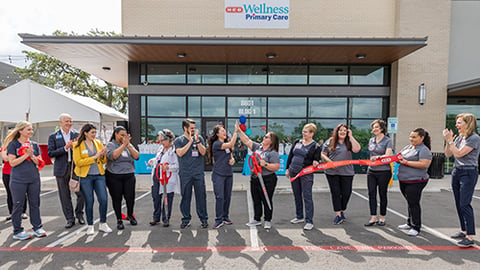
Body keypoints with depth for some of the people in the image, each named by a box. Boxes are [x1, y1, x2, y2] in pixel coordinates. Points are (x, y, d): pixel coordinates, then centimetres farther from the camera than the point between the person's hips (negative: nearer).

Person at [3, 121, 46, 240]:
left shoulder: (34, 145, 9)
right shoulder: (13, 144, -3)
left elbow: (39, 162, 6)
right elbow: (12, 162, -10)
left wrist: (32, 155, -11)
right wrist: (26, 155, -16)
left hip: (34, 179, 4)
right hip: (18, 180, -4)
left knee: (35, 204, 9)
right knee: (18, 206, 5)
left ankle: (37, 228, 19)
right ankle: (17, 231, 16)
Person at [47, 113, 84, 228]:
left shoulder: (77, 135, 7)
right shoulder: (53, 136, 4)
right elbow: (50, 153, -4)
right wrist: (65, 148, -16)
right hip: (62, 168, 0)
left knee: (81, 193, -1)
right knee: (65, 195, 6)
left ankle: (79, 214, 23)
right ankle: (70, 218, 19)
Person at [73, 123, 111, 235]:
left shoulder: (98, 143, 9)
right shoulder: (77, 145, -2)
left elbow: (104, 161, 13)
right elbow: (78, 162, -11)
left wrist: (102, 156, -9)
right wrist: (94, 157, -16)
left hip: (99, 175, 3)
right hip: (85, 177, -3)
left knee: (103, 199, -3)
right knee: (89, 202, 3)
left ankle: (103, 224, 14)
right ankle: (90, 226, 19)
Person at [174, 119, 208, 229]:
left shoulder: (199, 138, 8)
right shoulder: (179, 140, 6)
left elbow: (203, 152, -2)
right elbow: (180, 153, -10)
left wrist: (197, 140, -13)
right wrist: (190, 141, -11)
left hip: (198, 173, 1)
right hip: (185, 174, -1)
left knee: (201, 196, 4)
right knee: (185, 197, 6)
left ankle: (204, 219, 15)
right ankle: (186, 219, 19)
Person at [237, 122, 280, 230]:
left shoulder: (273, 153, -12)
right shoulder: (257, 147, 8)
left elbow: (276, 167, -18)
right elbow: (246, 141, 8)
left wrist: (265, 164, -26)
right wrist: (239, 131, 3)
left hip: (267, 180, -7)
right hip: (254, 179, 7)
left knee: (267, 201, 6)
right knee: (256, 201, 16)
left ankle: (267, 221, 21)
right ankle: (257, 219, 30)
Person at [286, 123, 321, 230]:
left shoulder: (315, 146, -5)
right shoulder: (297, 142, 8)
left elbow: (316, 160, -1)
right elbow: (290, 156, 13)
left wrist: (315, 163, -24)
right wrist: (287, 169, 11)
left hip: (306, 174, -5)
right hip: (293, 172, 5)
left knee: (307, 197, -4)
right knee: (297, 195, 14)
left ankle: (309, 221, 4)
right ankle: (299, 217, 30)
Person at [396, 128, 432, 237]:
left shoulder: (424, 150, -11)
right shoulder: (407, 147, 14)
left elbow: (424, 164, -23)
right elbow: (400, 157, 23)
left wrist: (406, 162, -20)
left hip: (415, 182, -8)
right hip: (403, 181, 8)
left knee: (414, 203, -2)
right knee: (410, 202, 18)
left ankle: (416, 227, 9)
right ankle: (410, 223, 31)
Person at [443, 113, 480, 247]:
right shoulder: (459, 137, 11)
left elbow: (458, 153, -19)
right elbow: (448, 154, 11)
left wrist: (450, 140, -14)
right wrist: (448, 140, -1)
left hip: (468, 173, -8)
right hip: (456, 172, 8)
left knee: (465, 204, -10)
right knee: (458, 204, 12)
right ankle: (463, 231, 24)